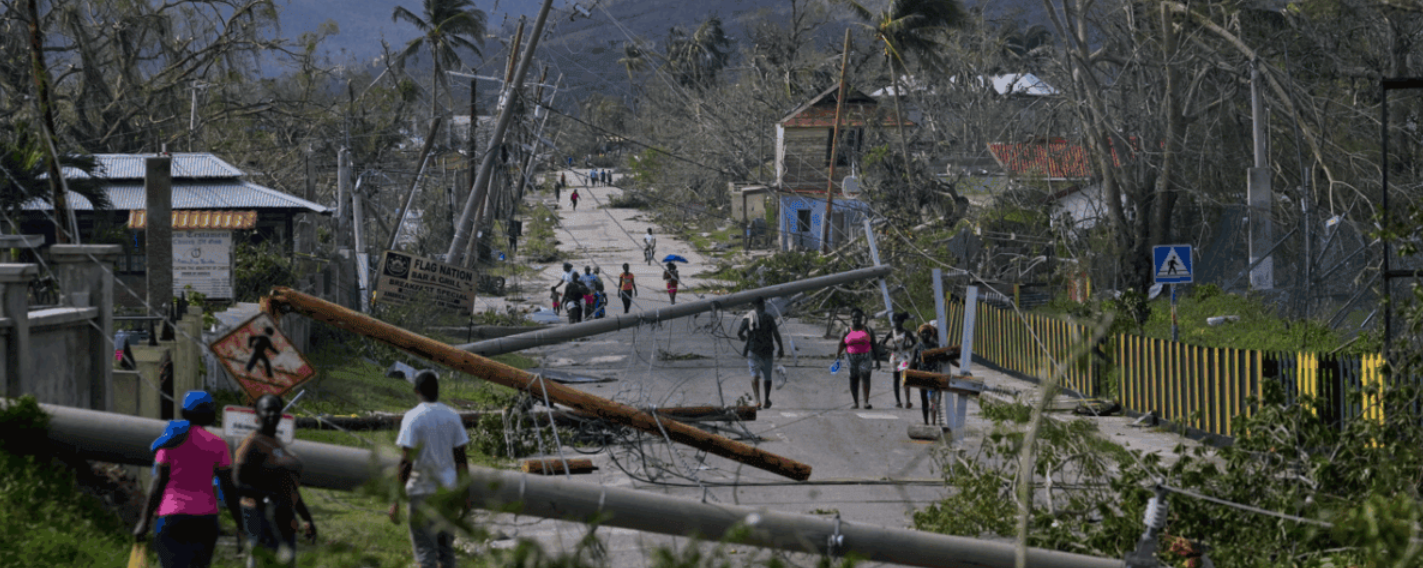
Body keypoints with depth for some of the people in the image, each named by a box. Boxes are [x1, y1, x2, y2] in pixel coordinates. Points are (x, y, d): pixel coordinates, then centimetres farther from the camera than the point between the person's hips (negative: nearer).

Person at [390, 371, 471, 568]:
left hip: (423, 491, -5)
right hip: (448, 490, 5)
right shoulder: (452, 417, 5)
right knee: (446, 547, 13)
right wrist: (465, 494, 15)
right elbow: (461, 458, 7)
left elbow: (406, 462, -14)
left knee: (424, 549, -2)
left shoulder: (413, 418, -10)